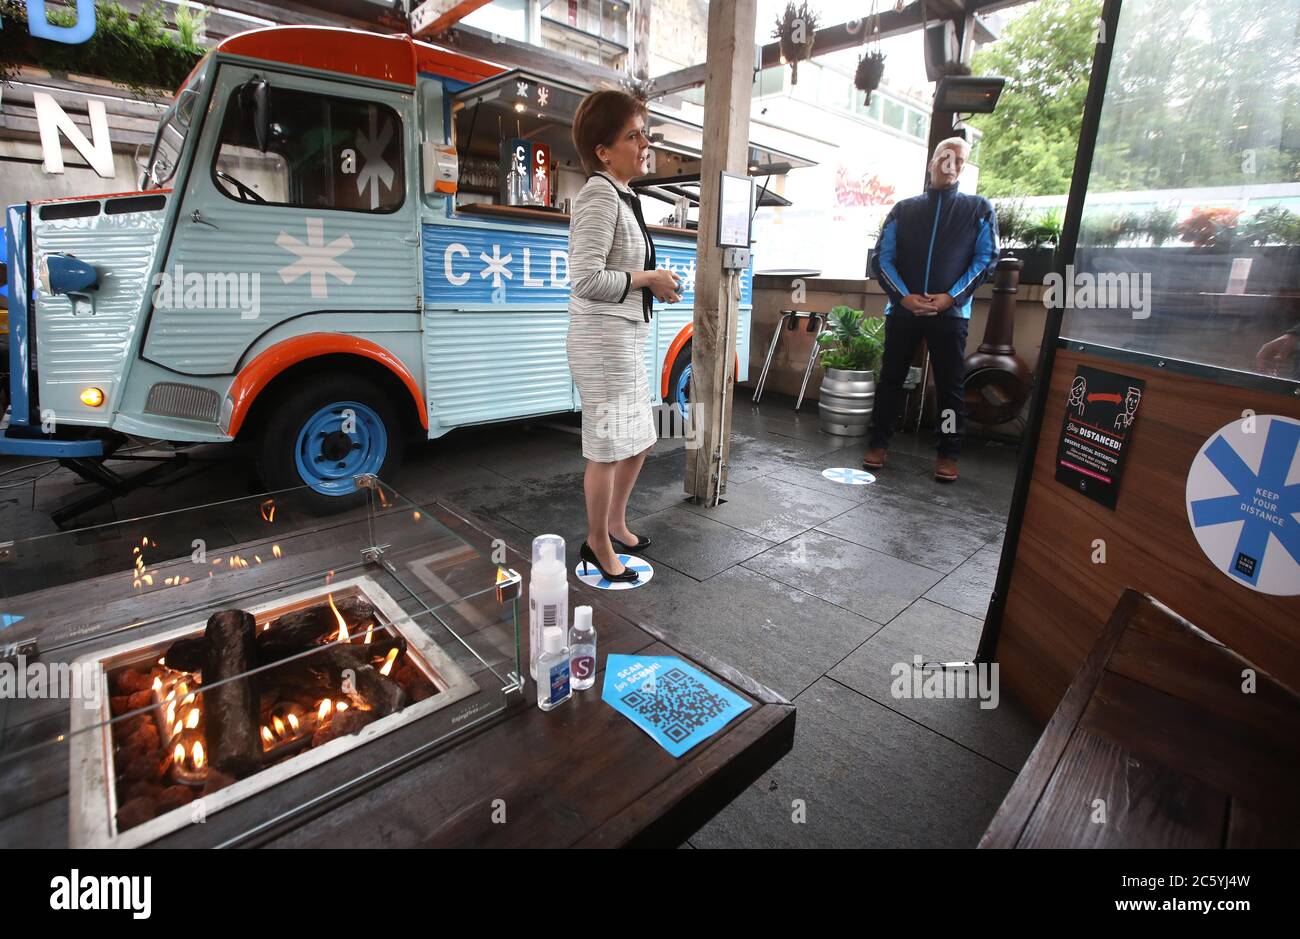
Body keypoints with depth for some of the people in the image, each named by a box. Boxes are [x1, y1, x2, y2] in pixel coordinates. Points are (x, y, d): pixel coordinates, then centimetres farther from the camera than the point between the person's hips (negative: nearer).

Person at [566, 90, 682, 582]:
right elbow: (586, 279, -24)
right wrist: (649, 278, -14)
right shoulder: (600, 195, -14)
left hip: (628, 335, 10)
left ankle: (615, 523, 37)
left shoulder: (623, 197, 16)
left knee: (637, 440, 18)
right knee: (609, 447, 0)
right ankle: (598, 543, 19)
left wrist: (656, 282, 8)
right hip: (603, 338, -10)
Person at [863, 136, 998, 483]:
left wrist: (950, 297, -12)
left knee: (950, 385, 0)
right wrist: (904, 297, -12)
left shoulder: (979, 209, 10)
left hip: (951, 311, -1)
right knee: (890, 379, 4)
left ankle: (948, 454, 9)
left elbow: (985, 259, 3)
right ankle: (878, 443, 13)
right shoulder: (903, 210, 12)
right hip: (902, 308, 1)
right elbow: (882, 258, 4)